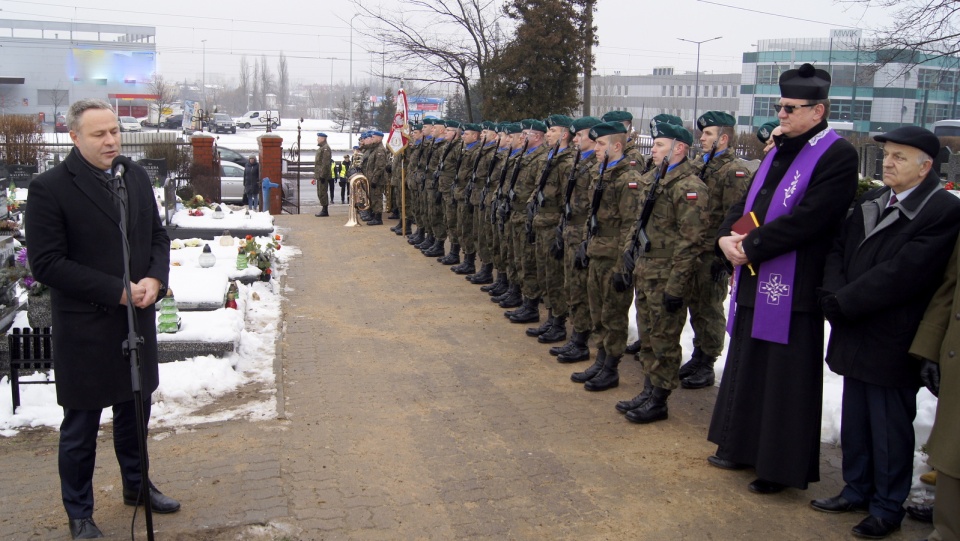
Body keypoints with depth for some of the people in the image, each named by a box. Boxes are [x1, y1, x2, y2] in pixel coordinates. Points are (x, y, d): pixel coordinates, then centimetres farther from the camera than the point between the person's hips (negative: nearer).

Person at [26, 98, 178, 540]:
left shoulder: (136, 176, 5)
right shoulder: (50, 188, -14)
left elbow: (157, 235, 11)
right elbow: (47, 263, -17)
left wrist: (155, 279, -9)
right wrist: (118, 290, -20)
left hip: (137, 319, 6)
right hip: (84, 328, -6)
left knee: (134, 410, 21)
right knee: (80, 428, 9)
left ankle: (136, 486, 42)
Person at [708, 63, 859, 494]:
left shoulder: (837, 155, -12)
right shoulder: (779, 150, 15)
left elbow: (807, 218, -21)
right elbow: (746, 203, 15)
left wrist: (750, 247, -17)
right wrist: (727, 237, -5)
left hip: (794, 287, -9)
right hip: (755, 282, 9)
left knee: (787, 379, 1)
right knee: (747, 367, 18)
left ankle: (782, 467, 14)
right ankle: (743, 447, 33)